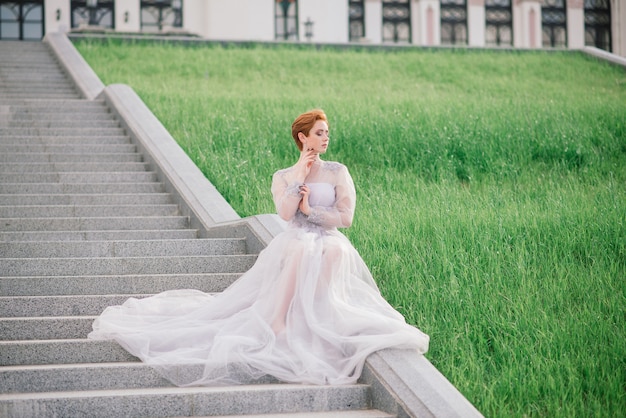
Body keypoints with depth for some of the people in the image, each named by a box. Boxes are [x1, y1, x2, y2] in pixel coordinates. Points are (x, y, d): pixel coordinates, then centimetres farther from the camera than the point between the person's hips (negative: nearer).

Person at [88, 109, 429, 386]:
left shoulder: (338, 172, 11)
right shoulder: (283, 177, 12)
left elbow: (346, 217, 0)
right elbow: (285, 213, -9)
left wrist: (310, 210, -2)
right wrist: (300, 176, -4)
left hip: (330, 244, 0)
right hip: (295, 241, 0)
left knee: (334, 252, -37)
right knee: (299, 250, -37)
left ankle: (313, 321, -35)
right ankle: (278, 324, -38)